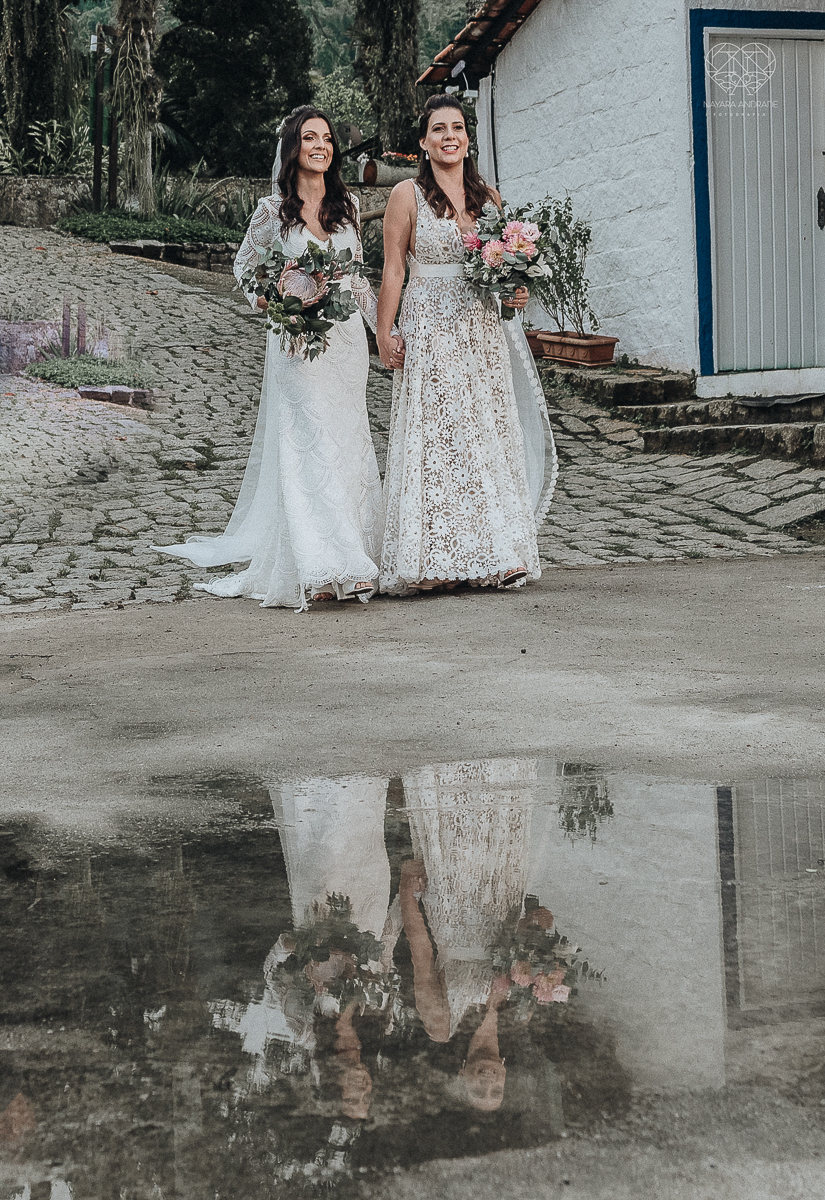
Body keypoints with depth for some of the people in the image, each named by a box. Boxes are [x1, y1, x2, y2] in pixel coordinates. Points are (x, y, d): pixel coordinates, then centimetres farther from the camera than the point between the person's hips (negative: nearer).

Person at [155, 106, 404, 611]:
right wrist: (263, 297, -8)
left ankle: (344, 563, 13)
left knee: (349, 445, 5)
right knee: (313, 445, -12)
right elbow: (243, 265, 12)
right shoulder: (273, 211, -1)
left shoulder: (348, 205, 10)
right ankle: (326, 569, -16)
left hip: (347, 339, 4)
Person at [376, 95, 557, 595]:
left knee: (490, 435, 3)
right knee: (435, 439, -5)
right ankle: (435, 559, -1)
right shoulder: (408, 196, -1)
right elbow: (393, 271, -3)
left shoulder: (488, 197, 11)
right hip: (430, 333, -4)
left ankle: (499, 553, 7)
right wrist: (384, 335, -9)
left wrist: (516, 292, -2)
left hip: (483, 333, 4)